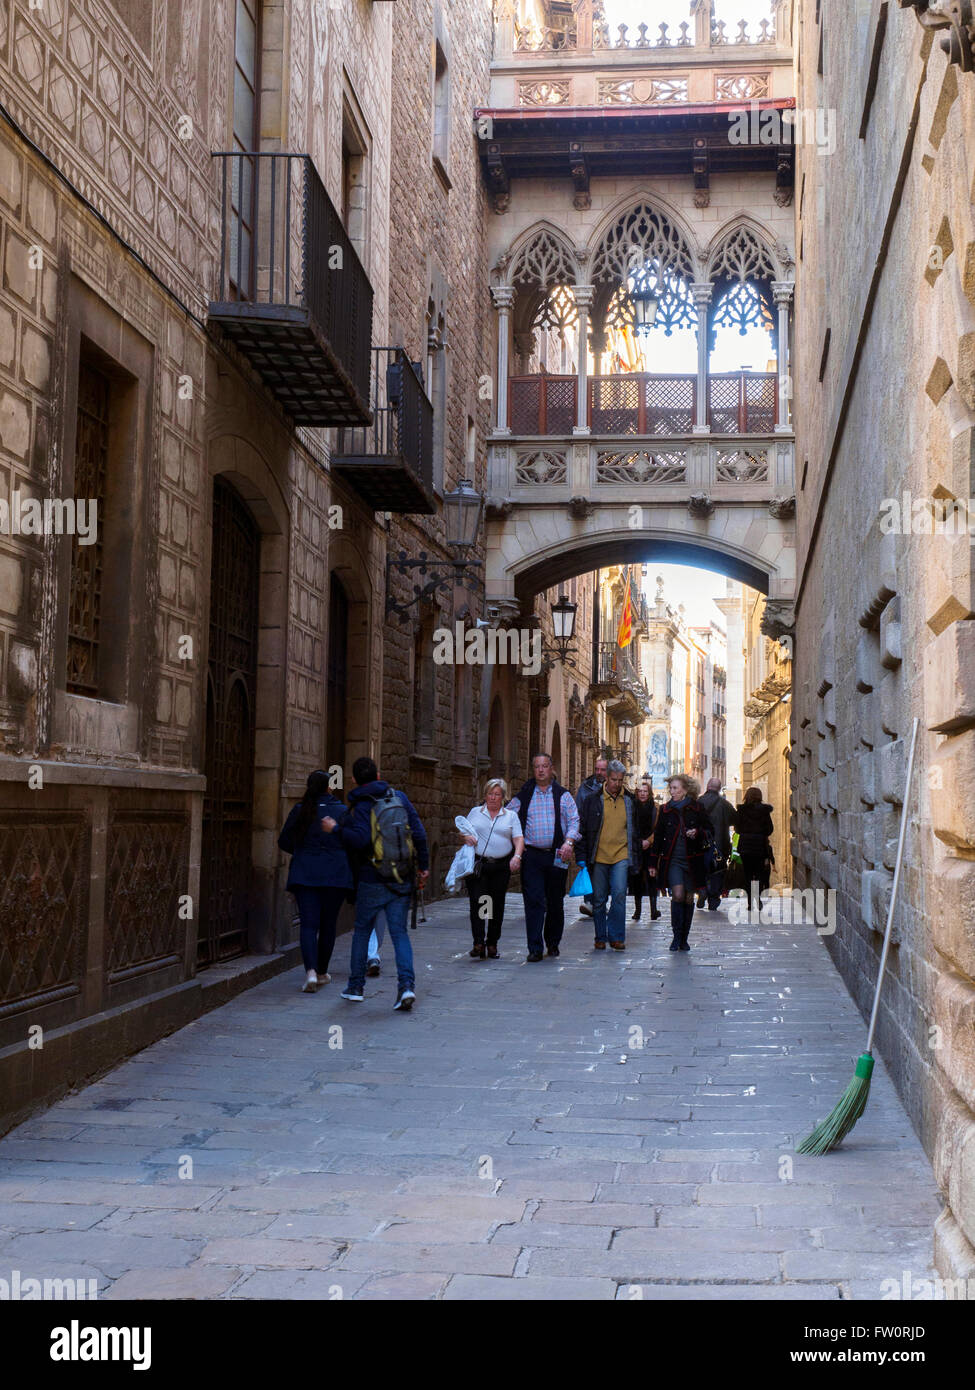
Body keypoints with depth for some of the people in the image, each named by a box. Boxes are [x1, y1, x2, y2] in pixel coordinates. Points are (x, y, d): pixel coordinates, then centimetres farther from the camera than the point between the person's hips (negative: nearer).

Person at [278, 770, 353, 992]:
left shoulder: (300, 811, 0)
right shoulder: (343, 812, -1)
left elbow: (284, 842, 6)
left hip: (304, 874, 0)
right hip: (336, 874, 0)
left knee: (308, 924, -3)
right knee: (328, 924, 13)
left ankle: (310, 971, -22)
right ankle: (322, 972, 23)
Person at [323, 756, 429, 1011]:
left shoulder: (360, 806, -8)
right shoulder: (399, 797, 5)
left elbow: (359, 839, -23)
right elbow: (419, 832, 3)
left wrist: (335, 829, -8)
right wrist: (423, 866, 11)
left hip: (372, 882, -3)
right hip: (402, 881, 3)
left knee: (362, 931, 13)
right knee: (399, 932, 5)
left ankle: (355, 987, 19)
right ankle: (406, 984, -13)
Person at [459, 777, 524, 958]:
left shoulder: (511, 816, 11)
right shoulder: (475, 812, 13)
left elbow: (519, 839, 3)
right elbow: (464, 832, 16)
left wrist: (517, 856, -15)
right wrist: (466, 837, -8)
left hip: (501, 866, 1)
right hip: (477, 865, -1)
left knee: (497, 904, 4)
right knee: (477, 901, -11)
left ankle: (492, 943, 13)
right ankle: (478, 943, -13)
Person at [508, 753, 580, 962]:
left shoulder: (563, 795, 9)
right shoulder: (523, 797, 10)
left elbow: (574, 820, 2)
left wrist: (568, 842, -15)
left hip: (557, 856, 1)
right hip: (532, 856, -1)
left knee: (555, 903, 8)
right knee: (533, 902, -8)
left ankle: (552, 942, 25)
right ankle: (535, 948, -8)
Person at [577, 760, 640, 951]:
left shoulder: (629, 800, 9)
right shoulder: (592, 799, 2)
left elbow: (634, 831, 15)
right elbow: (583, 829, 4)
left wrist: (635, 858, 11)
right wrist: (583, 857, -1)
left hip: (621, 856, 0)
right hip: (598, 857, 0)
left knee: (619, 895, -13)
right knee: (599, 899, 5)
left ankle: (616, 936, -4)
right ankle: (600, 938, 15)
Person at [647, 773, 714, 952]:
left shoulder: (697, 808, 2)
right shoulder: (665, 810, 6)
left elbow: (709, 830, 9)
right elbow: (658, 837, 11)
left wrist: (697, 833, -14)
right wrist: (653, 863, 9)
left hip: (692, 859, 0)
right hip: (672, 860, 0)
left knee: (689, 898, 5)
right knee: (678, 895, -16)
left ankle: (684, 939, 16)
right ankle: (676, 936, -5)